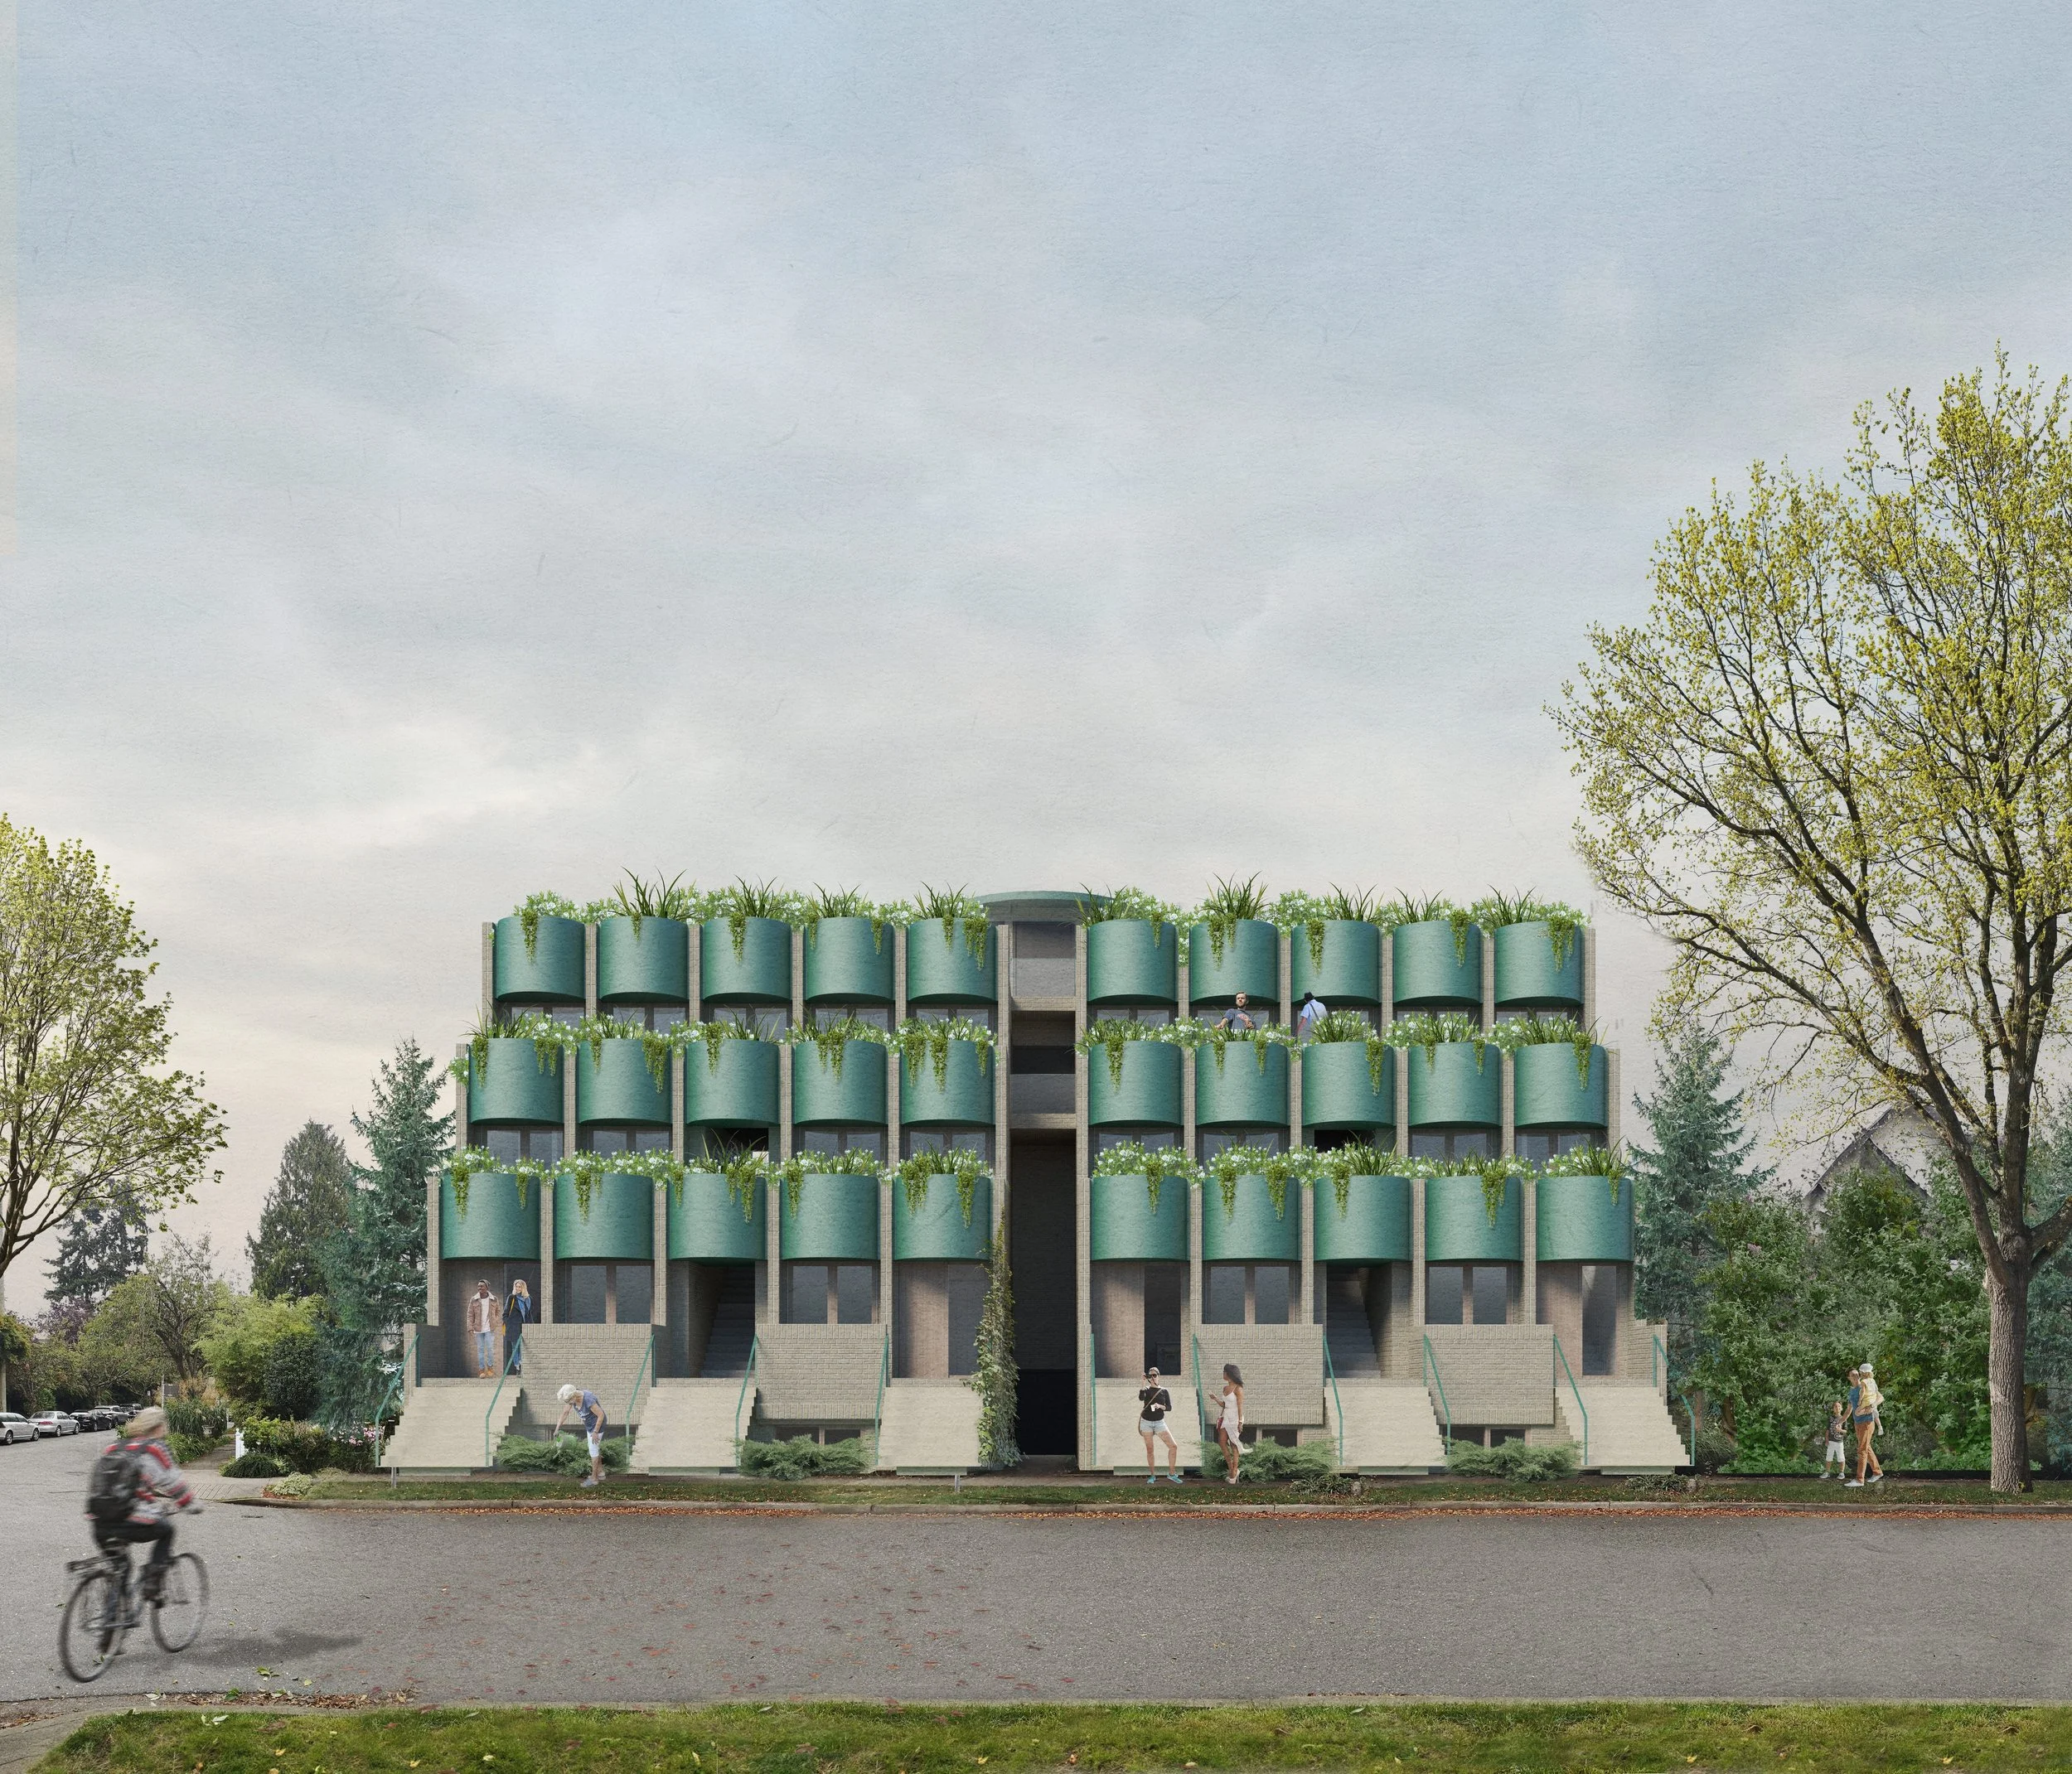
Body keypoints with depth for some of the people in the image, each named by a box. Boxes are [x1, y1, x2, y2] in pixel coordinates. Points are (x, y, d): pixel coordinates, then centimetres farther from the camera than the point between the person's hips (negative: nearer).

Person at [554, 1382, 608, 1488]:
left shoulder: (588, 1400, -36)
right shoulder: (572, 1398, -13)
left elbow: (601, 1415, -28)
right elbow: (564, 1413, -2)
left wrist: (596, 1432, -22)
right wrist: (557, 1429, -5)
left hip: (598, 1423, -8)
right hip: (589, 1425, 8)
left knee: (593, 1449, -3)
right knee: (594, 1448, 18)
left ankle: (594, 1478, 7)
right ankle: (600, 1473, 32)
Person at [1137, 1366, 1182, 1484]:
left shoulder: (1164, 1391, 4)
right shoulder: (1146, 1389, 1)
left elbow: (1169, 1407, 1)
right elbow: (1141, 1398, -20)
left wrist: (1160, 1406, -18)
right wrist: (1144, 1383, -23)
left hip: (1159, 1422, 0)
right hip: (1146, 1422, 0)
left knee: (1173, 1446, -9)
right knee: (1150, 1450, 3)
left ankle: (1171, 1473, 3)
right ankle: (1153, 1476, 14)